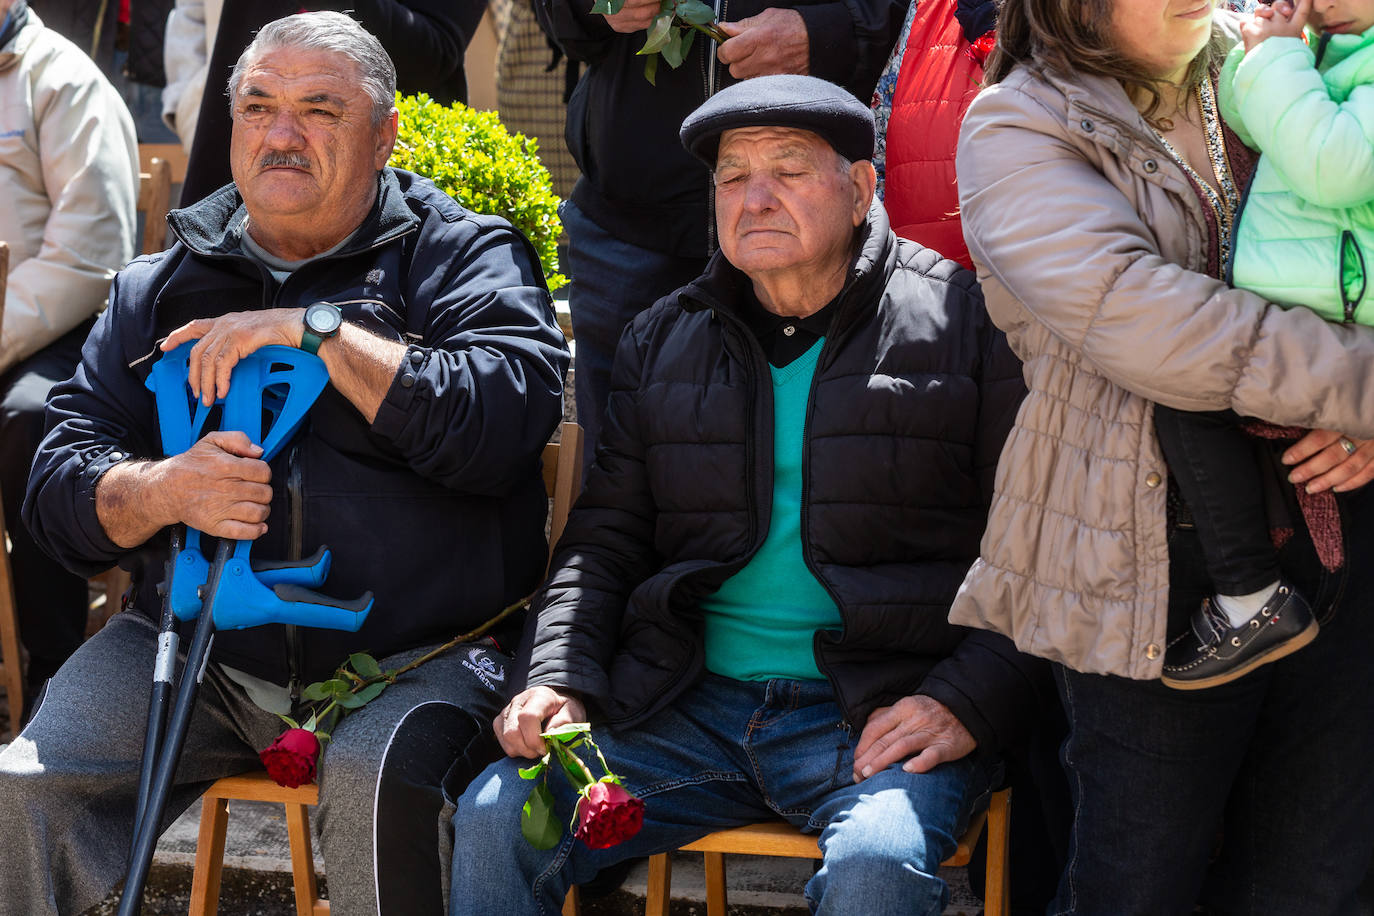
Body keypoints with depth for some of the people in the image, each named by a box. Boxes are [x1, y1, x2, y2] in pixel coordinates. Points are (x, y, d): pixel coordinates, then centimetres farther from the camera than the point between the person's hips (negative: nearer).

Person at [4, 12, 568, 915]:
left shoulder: (468, 255, 7)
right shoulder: (161, 286, 17)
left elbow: (506, 421, -12)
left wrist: (319, 331, -12)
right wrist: (165, 491, -10)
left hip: (415, 651, -3)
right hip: (198, 643, 4)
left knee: (374, 783, -33)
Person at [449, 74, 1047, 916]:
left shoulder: (966, 323, 2)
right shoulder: (664, 342, 15)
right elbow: (604, 543, 16)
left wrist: (967, 703, -13)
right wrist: (558, 679, -1)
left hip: (880, 714, -4)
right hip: (691, 707, 4)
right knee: (496, 821, -14)